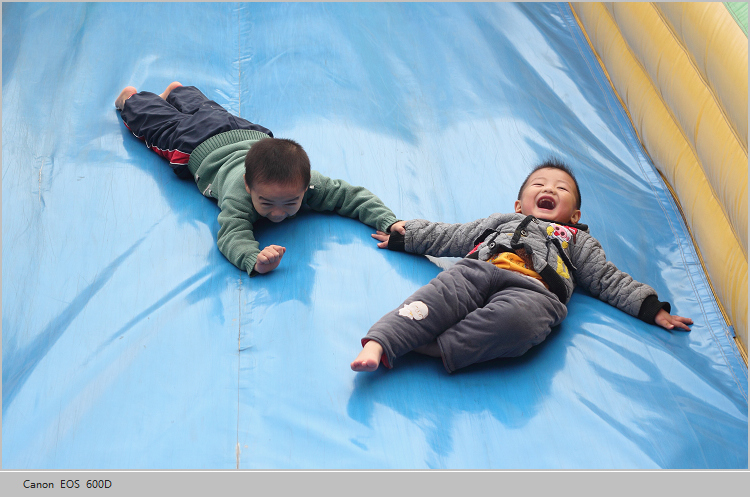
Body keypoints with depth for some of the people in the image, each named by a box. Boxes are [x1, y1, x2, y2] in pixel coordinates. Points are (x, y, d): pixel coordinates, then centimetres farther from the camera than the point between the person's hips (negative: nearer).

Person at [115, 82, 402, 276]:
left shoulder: (310, 184, -43)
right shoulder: (238, 193, -51)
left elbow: (353, 195, -35)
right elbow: (231, 234, -63)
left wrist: (388, 221, -51)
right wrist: (254, 261, -84)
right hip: (205, 148, -4)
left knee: (206, 110, 35)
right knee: (164, 124, 28)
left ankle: (178, 91, 65)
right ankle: (131, 99, 57)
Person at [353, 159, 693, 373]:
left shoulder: (577, 240, 39)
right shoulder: (500, 222, 42)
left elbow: (609, 280, 32)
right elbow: (451, 236, 39)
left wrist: (652, 309, 20)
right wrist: (403, 235, 35)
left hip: (534, 290, -1)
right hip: (479, 270, 1)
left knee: (516, 318, -40)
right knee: (444, 292, -33)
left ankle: (438, 348, -45)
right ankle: (379, 345, -48)